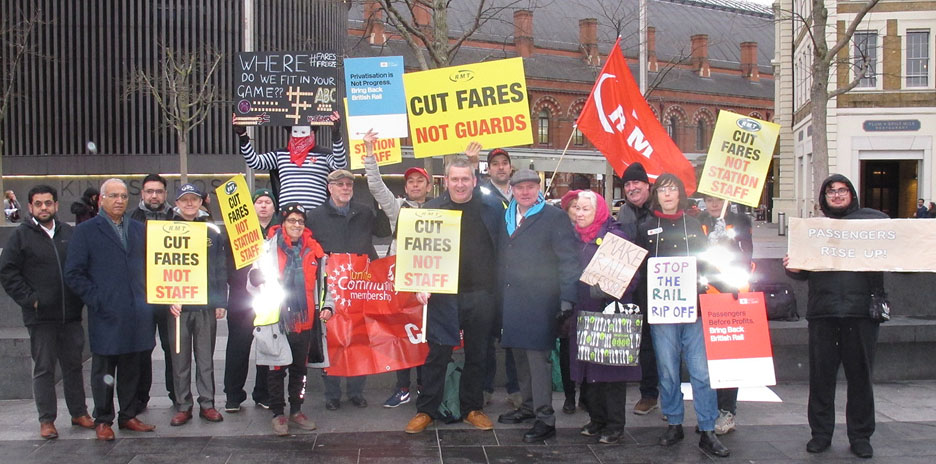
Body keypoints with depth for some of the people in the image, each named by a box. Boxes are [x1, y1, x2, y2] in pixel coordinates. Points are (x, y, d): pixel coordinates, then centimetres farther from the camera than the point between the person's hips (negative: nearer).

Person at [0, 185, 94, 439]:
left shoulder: (70, 234, 9)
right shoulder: (21, 235, 1)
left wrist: (81, 297, 3)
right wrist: (30, 299, -9)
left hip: (71, 314, 3)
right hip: (41, 316, -3)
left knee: (73, 365, 11)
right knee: (44, 369, 3)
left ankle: (79, 413, 21)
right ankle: (46, 420, 11)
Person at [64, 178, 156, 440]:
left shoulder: (139, 229, 14)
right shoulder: (86, 231, 1)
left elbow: (150, 266, 17)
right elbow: (73, 274, -3)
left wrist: (146, 297, 4)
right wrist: (96, 300, -10)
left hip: (137, 314, 4)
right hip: (106, 316, -4)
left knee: (132, 369, 11)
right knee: (103, 371, 5)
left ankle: (128, 416, 22)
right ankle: (103, 421, 16)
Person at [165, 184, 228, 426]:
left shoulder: (213, 232, 8)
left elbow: (221, 269, 9)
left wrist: (221, 302, 3)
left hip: (207, 306, 1)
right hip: (178, 306, -1)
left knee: (206, 358, 6)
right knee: (180, 359, 4)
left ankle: (207, 404, 13)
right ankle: (183, 406, 12)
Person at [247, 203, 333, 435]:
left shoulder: (314, 250, 7)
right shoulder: (269, 247, -2)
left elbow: (323, 281, 14)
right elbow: (254, 281, 0)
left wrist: (327, 306, 3)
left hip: (305, 320, 3)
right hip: (277, 320, -3)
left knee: (300, 368, 13)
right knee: (277, 369, 4)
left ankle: (296, 410, 25)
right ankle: (278, 413, 14)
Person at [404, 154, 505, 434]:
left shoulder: (492, 209, 5)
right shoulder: (432, 209, 4)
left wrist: (500, 290, -1)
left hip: (481, 295, 1)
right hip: (444, 295, -1)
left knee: (477, 355, 10)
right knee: (437, 353, 1)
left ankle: (472, 408, 22)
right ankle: (426, 410, 10)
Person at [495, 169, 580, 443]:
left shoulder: (554, 218, -4)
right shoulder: (506, 218, 14)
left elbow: (568, 259, -8)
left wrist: (567, 297, -15)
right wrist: (498, 294, 11)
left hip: (539, 303, -6)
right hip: (511, 302, 6)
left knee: (538, 356, -6)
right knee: (521, 354, 13)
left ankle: (545, 418, -1)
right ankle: (529, 406, 26)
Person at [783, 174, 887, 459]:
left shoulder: (874, 219, 10)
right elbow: (805, 271, 14)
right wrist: (793, 269, -8)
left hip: (861, 309, -2)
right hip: (823, 312, 2)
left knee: (860, 374, 5)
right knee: (821, 374, 5)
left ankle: (861, 436, 15)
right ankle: (821, 433, 16)